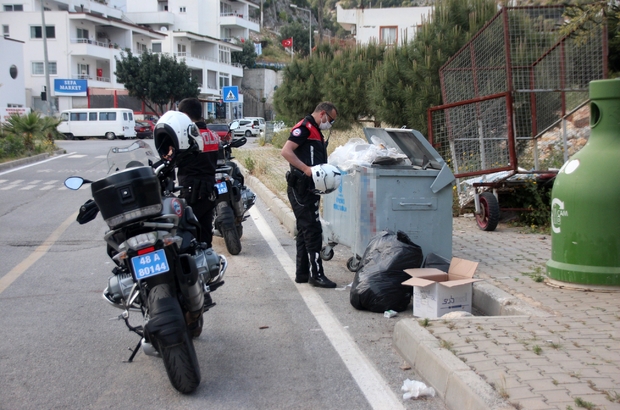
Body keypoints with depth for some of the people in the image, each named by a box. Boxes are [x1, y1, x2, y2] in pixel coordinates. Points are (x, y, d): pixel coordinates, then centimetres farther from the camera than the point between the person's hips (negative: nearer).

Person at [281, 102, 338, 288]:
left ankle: (302, 273, 20)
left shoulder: (316, 131, 21)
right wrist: (306, 169, -27)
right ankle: (317, 274, -7)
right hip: (301, 187, -11)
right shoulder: (304, 127, -10)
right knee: (312, 230, -10)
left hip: (309, 188, 11)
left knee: (305, 231, 13)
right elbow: (286, 151, -21)